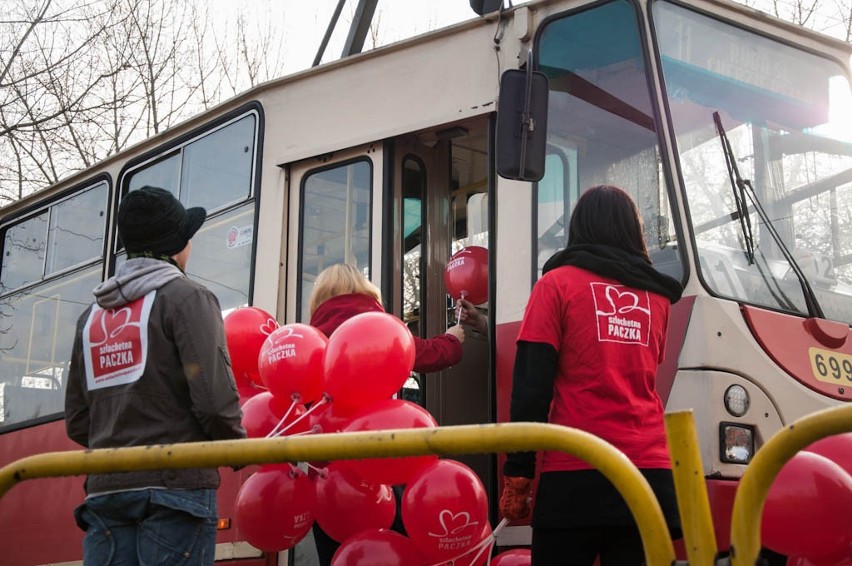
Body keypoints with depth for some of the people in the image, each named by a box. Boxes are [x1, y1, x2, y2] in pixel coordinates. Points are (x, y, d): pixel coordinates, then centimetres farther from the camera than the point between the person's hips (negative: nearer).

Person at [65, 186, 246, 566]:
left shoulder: (92, 315, 16)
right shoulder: (186, 297, -3)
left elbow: (77, 423, 14)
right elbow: (214, 397, -13)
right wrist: (238, 448, 4)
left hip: (104, 489, 6)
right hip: (174, 486, -6)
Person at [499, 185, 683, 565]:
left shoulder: (557, 284, 3)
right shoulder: (657, 295, 16)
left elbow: (531, 387, -4)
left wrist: (517, 475, -2)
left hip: (577, 475, -4)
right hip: (650, 473, 4)